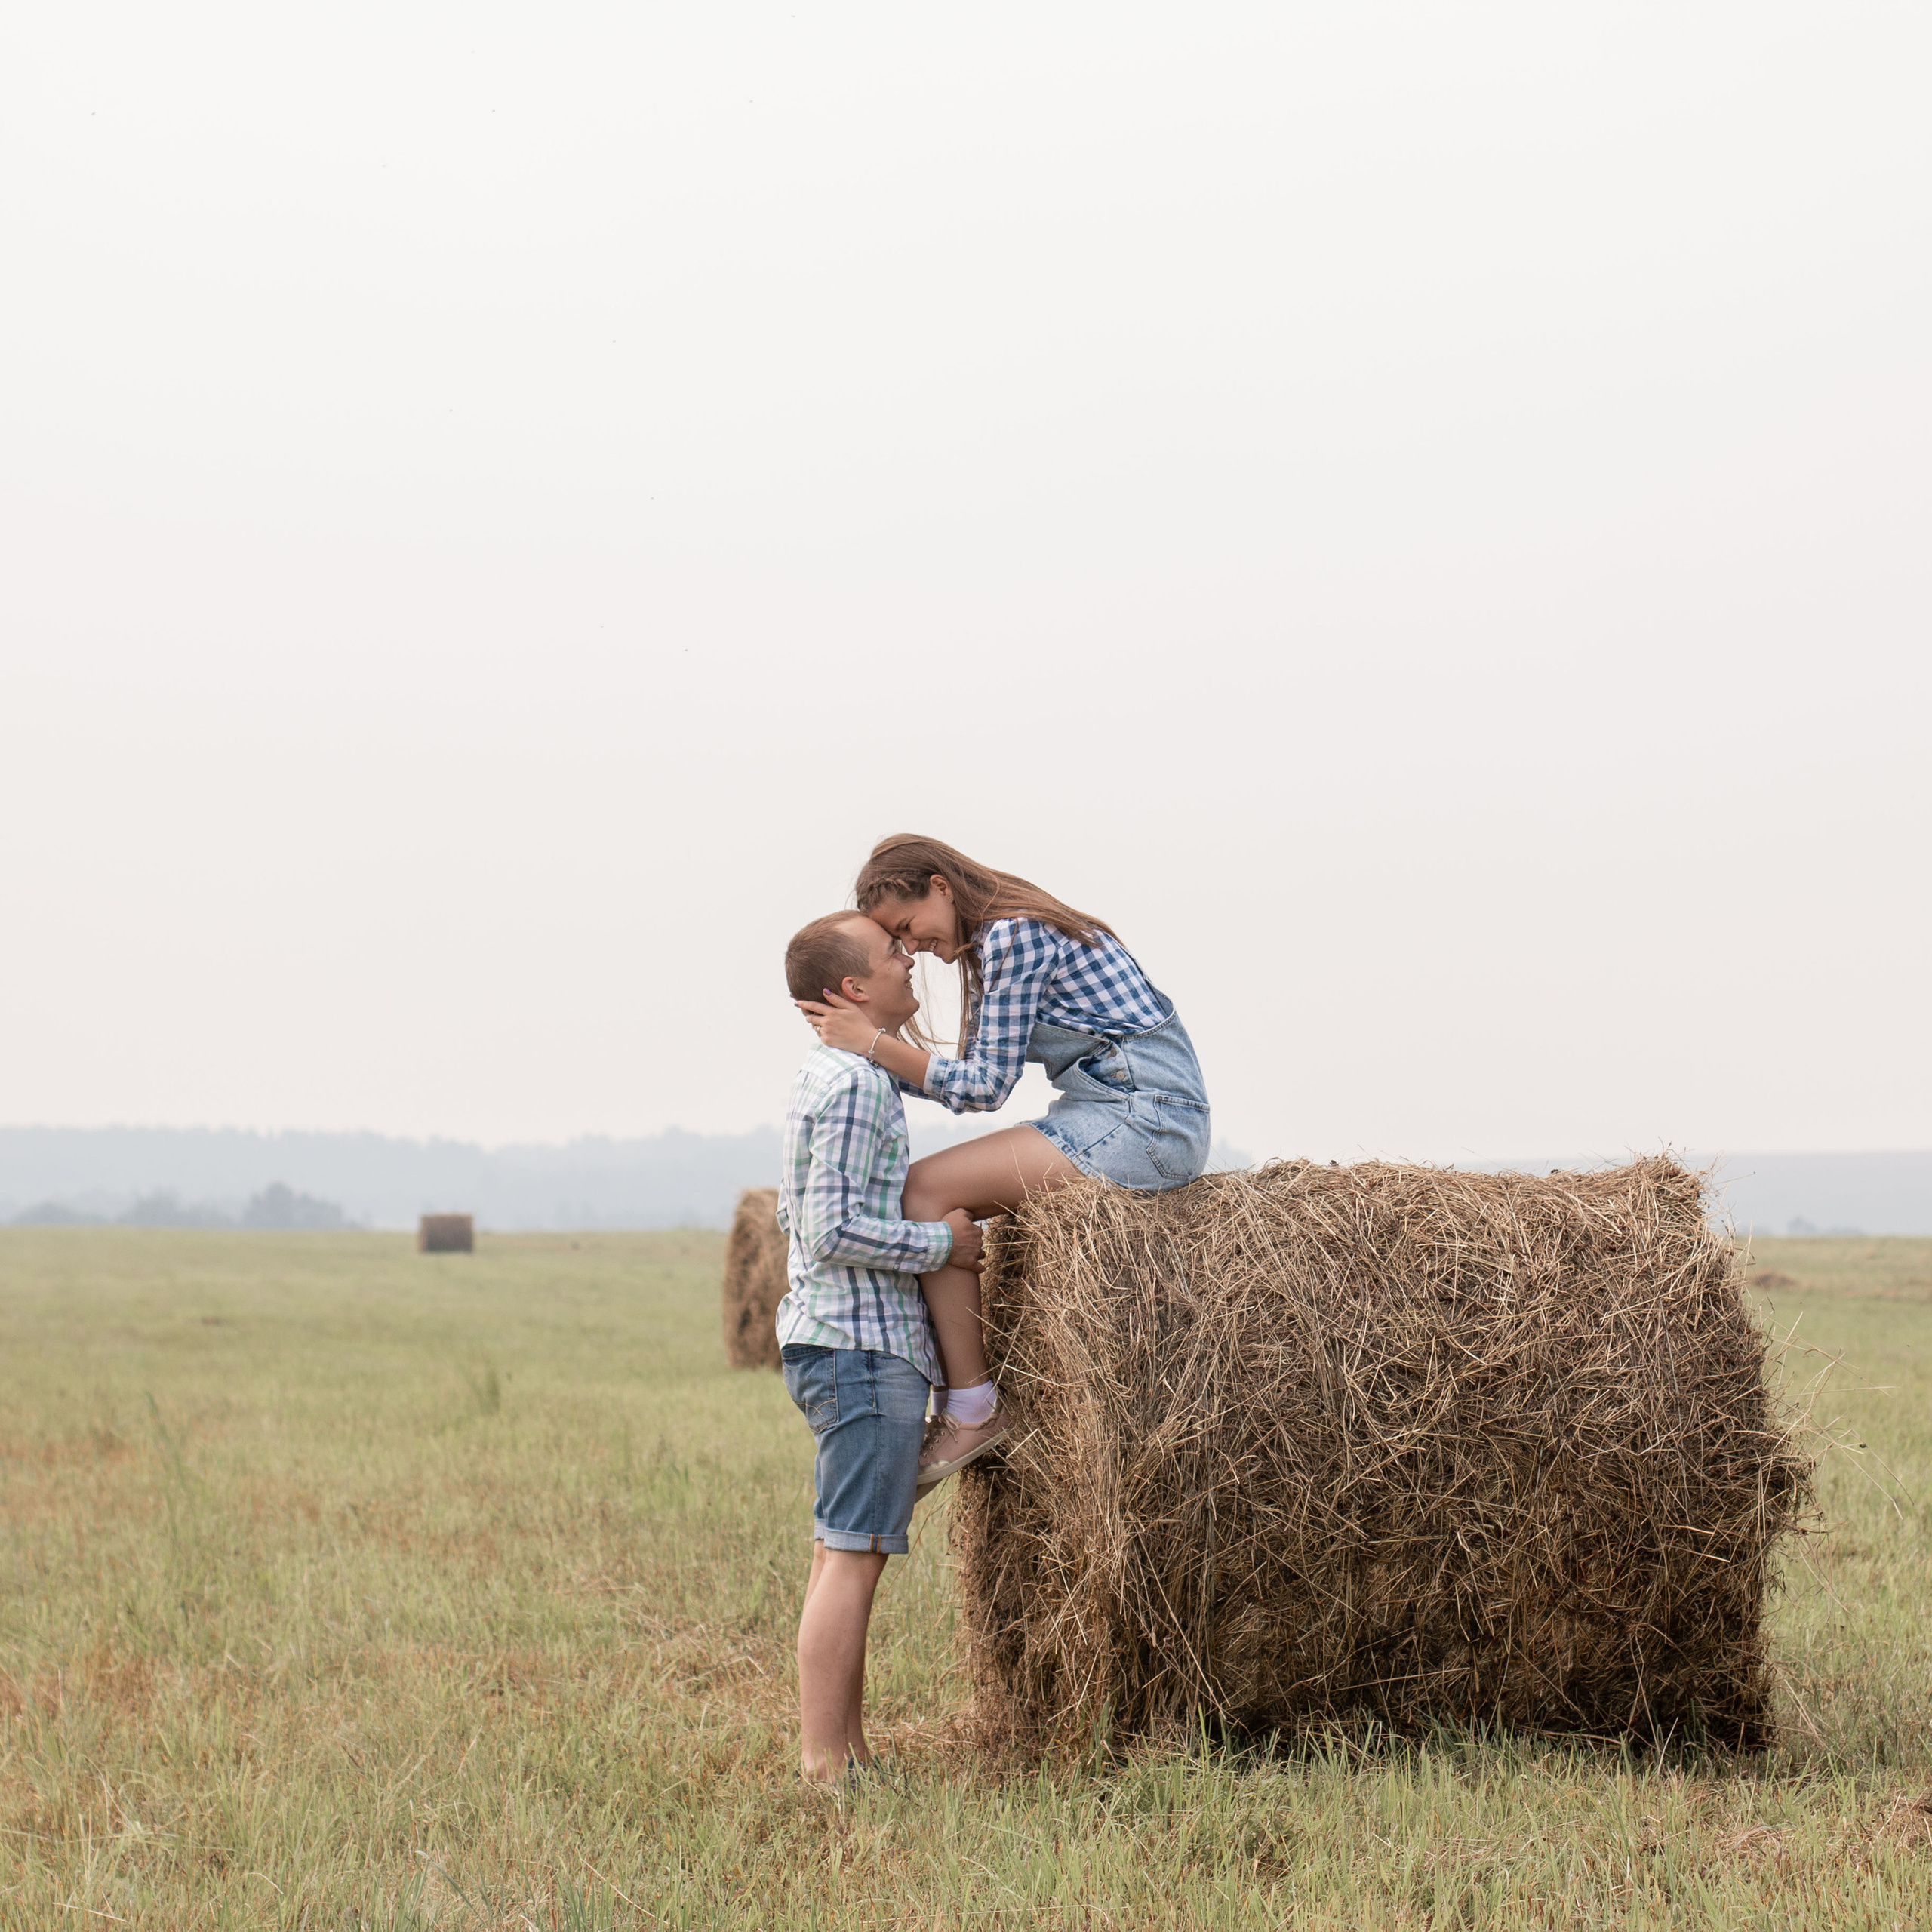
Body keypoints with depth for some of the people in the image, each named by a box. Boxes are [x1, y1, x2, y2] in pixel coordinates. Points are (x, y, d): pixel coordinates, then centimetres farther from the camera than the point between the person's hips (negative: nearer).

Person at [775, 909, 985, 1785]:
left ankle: (846, 1755, 14)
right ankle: (824, 1770, -11)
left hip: (831, 1341, 11)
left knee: (843, 1553, 11)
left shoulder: (825, 1075, 17)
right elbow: (834, 1227, -22)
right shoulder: (856, 1084, -15)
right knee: (852, 1556, -10)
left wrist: (915, 1231, 19)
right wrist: (940, 1242, -12)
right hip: (865, 1346, -11)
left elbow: (796, 1214, 24)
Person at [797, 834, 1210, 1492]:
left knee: (923, 1190, -14)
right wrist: (864, 1043, 9)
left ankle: (973, 1408, -12)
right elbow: (971, 1074, 16)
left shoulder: (1014, 936, -12)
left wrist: (874, 1041, -14)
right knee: (936, 1192, 9)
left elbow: (983, 1087, -16)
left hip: (1146, 1125, -11)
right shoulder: (994, 939, 18)